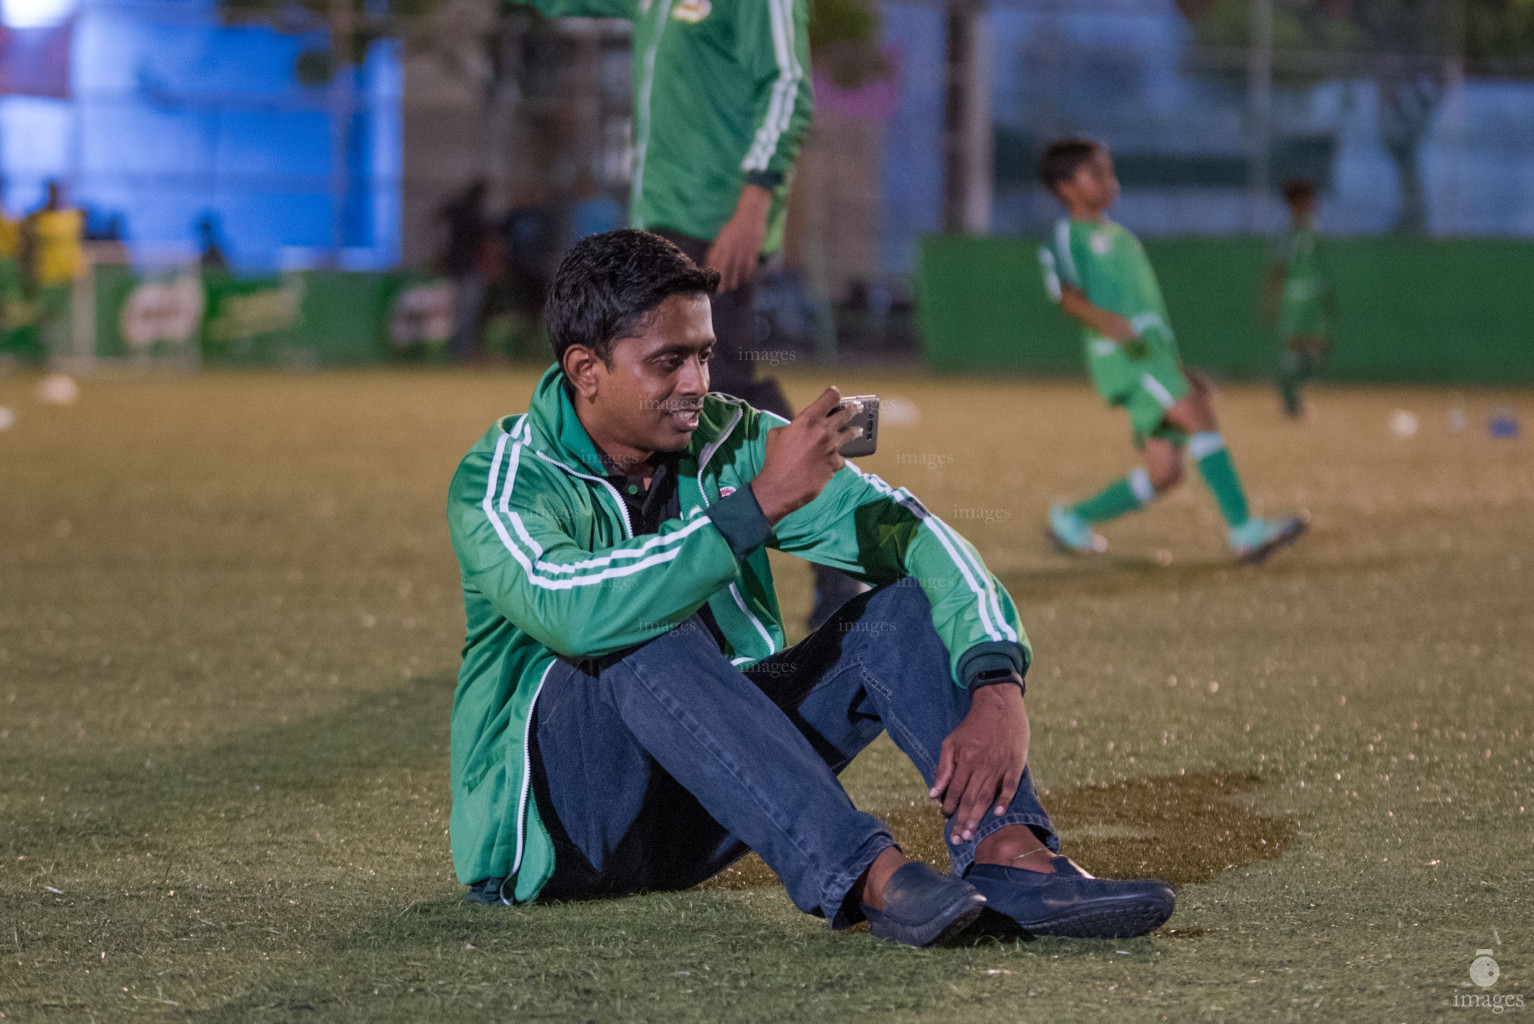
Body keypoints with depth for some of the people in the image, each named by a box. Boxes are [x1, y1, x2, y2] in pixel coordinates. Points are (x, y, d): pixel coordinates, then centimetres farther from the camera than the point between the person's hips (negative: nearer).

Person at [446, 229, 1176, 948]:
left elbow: (910, 534, -10)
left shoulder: (731, 442, -1)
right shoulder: (500, 481, -15)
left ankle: (1011, 857, -35)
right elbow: (570, 612, -37)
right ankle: (868, 877, -46)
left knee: (898, 610, -13)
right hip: (556, 816, -5)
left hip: (704, 817, 5)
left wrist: (998, 688, -27)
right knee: (652, 640, -35)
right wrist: (758, 506, -38)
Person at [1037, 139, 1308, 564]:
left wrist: (1179, 370, 29)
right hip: (1120, 353, -8)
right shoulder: (1067, 234, 3)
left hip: (1158, 354, 8)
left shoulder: (1121, 237, 28)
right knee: (1200, 415, -24)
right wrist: (1105, 320, -35)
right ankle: (1243, 530, -28)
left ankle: (1073, 519, 19)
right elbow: (1066, 291, -16)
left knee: (1164, 474, 2)